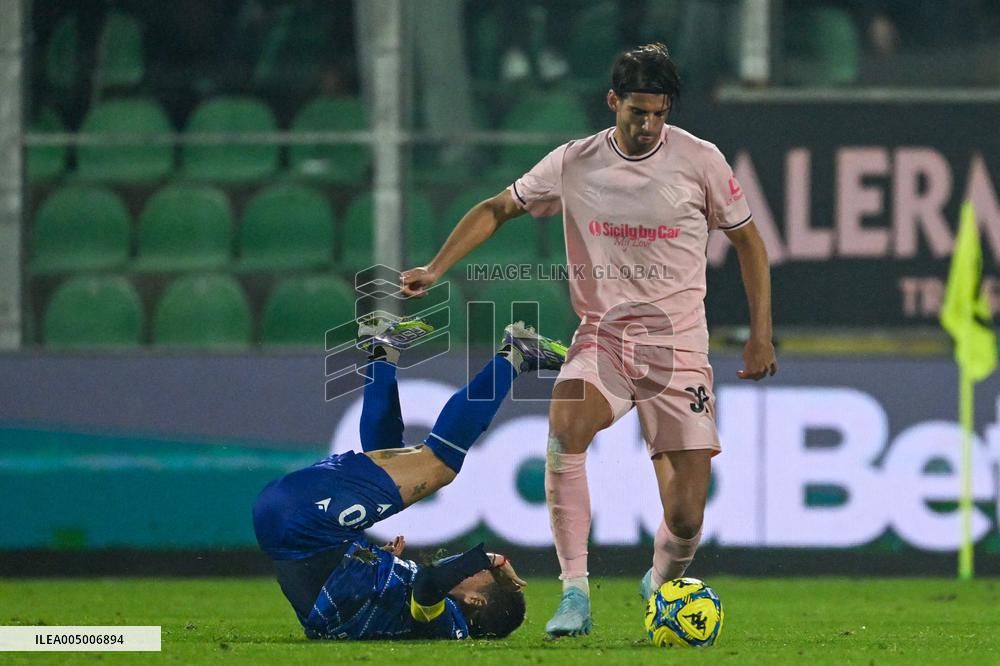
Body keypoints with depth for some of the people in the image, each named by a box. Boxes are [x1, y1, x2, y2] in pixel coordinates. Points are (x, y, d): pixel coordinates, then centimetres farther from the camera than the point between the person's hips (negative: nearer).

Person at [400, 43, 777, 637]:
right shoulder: (573, 164, -1)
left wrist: (760, 336, 3)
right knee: (565, 426, -33)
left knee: (686, 517, -9)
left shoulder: (700, 160, -5)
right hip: (601, 336, 1)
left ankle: (662, 583, 27)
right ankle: (574, 594, -28)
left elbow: (747, 239, 8)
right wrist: (435, 269, 0)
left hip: (678, 346, -1)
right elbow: (497, 209, 12)